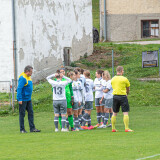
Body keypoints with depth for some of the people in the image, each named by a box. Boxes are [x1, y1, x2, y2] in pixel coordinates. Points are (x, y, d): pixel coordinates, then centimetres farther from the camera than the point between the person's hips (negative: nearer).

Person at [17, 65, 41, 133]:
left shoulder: (28, 77, 12)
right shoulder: (22, 78, -17)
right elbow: (19, 89, -21)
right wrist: (19, 99, -24)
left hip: (28, 99, 9)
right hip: (23, 99, -9)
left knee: (31, 113, 5)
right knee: (22, 114, -1)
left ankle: (32, 128, 7)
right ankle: (22, 129, 5)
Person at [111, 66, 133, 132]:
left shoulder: (113, 79, 8)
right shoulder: (124, 79, -6)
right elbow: (128, 89, 6)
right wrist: (127, 93, 28)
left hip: (115, 96, 5)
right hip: (122, 96, -5)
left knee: (114, 113, 12)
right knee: (125, 113, -3)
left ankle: (113, 128, 13)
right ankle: (127, 128, -9)